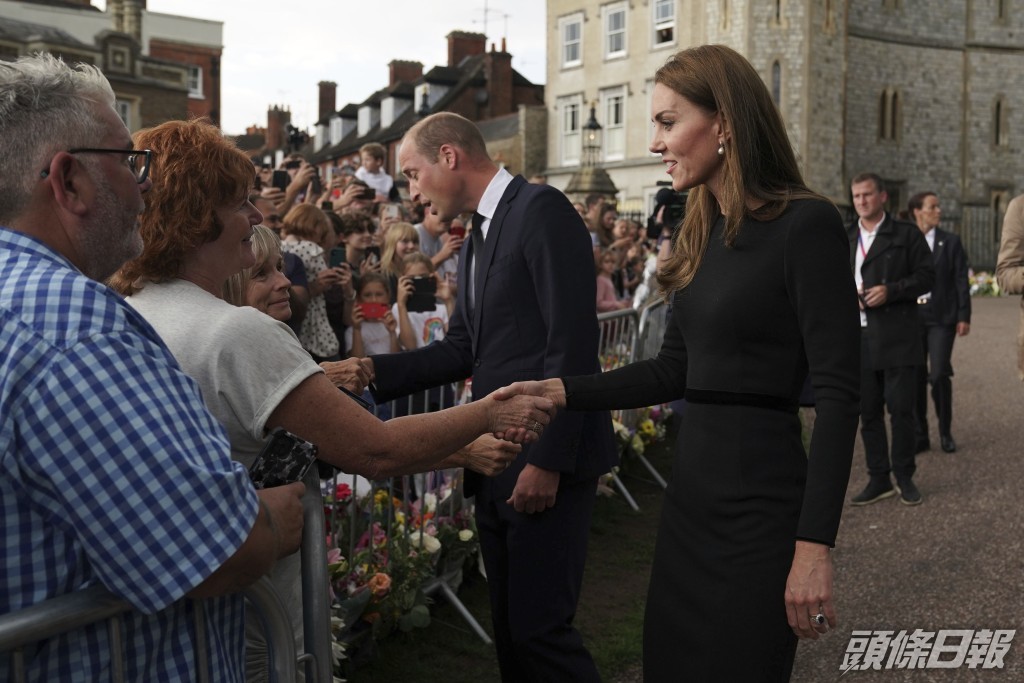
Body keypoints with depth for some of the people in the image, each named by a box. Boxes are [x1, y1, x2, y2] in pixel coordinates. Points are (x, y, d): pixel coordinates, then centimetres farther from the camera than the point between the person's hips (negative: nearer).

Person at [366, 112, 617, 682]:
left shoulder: (541, 209, -11)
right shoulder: (478, 237, 18)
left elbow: (572, 342, -19)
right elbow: (463, 348, 14)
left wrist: (548, 461, -21)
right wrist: (375, 372, 3)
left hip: (545, 462, -9)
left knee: (538, 626, -5)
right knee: (509, 624, 15)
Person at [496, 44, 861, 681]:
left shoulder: (806, 224, -13)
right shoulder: (703, 233, 11)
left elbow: (837, 394, -16)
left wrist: (814, 546, -20)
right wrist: (563, 390, 2)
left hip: (760, 492, -7)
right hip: (692, 486, 8)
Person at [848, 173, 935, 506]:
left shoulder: (906, 234, 3)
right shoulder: (844, 238, 15)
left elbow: (926, 275, -1)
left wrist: (890, 291, -14)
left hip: (897, 337, -3)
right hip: (858, 338, 4)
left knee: (901, 409, -1)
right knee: (868, 412, 7)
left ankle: (905, 478, 13)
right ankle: (878, 479, 16)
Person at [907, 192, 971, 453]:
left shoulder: (951, 242, 6)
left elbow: (961, 281, 4)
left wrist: (964, 317, -4)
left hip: (941, 319, -1)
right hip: (911, 317, 1)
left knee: (939, 375, -11)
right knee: (916, 377, 2)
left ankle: (946, 431, 8)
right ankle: (920, 436, 12)